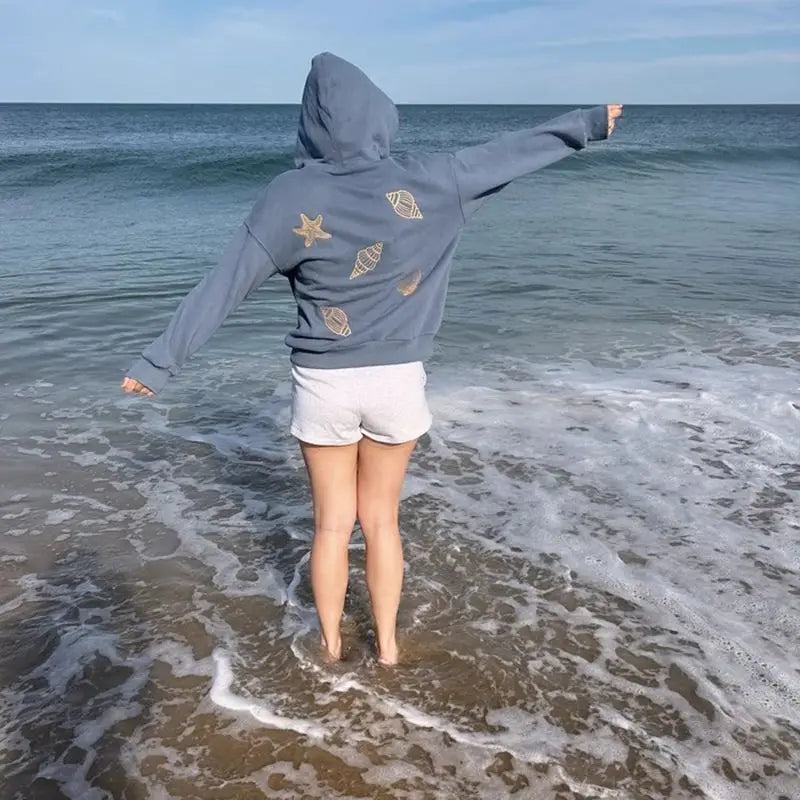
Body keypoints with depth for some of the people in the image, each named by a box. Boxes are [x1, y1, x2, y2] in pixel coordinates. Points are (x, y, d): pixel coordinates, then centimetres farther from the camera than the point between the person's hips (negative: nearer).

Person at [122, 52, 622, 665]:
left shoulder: (290, 196, -11)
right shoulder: (423, 183, -9)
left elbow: (221, 289, -8)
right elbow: (513, 150, 4)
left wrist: (160, 361, -1)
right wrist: (590, 123, 19)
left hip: (324, 383, -1)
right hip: (396, 380, 1)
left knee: (332, 523, 15)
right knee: (381, 520, 17)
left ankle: (330, 646, 33)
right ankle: (387, 645, 31)